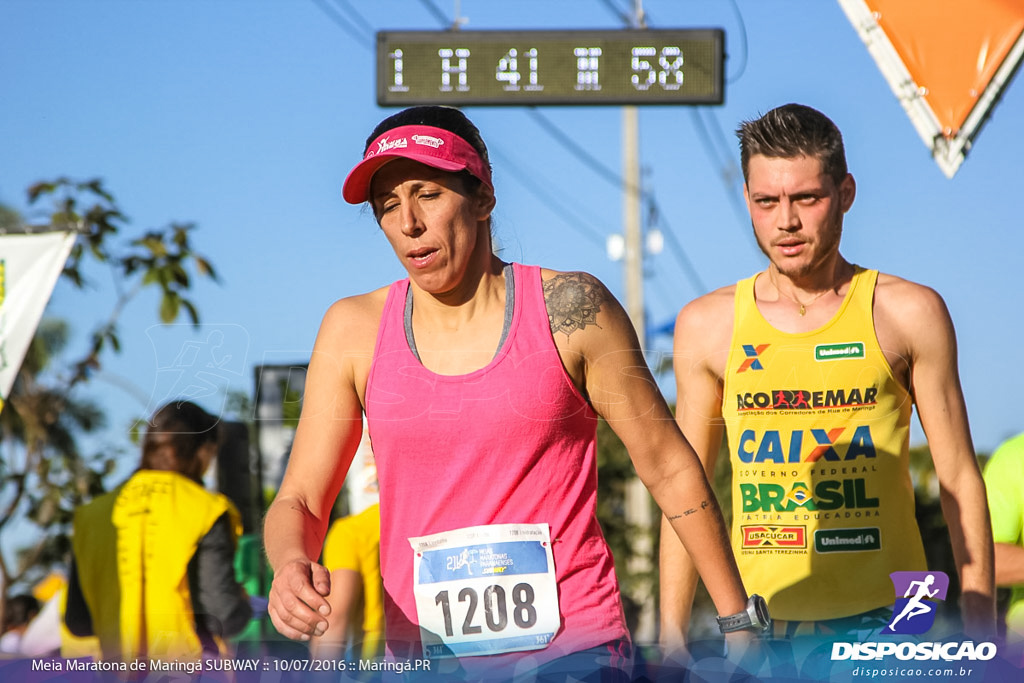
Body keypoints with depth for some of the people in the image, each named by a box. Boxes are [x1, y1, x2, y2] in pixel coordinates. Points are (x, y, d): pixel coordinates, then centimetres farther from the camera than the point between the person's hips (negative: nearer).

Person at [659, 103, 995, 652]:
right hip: (757, 621, 2)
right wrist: (671, 633, 8)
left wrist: (980, 630, 2)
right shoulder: (706, 327, 8)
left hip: (882, 622, -1)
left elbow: (959, 480, 6)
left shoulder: (908, 314, 3)